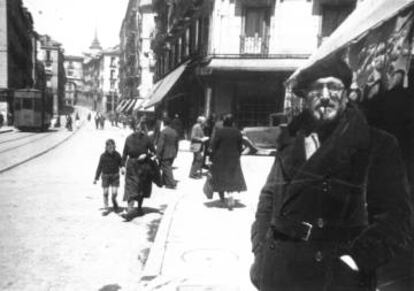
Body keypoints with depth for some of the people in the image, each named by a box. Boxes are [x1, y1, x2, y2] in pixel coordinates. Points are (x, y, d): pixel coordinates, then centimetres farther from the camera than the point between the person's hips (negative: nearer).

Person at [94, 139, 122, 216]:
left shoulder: (117, 155, -5)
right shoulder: (103, 156, -7)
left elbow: (121, 163, 5)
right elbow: (99, 167, 0)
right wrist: (96, 178, 1)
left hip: (115, 176, 0)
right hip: (105, 176, 0)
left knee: (114, 193, -6)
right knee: (105, 193, 1)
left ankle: (114, 201, 28)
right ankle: (106, 209, 15)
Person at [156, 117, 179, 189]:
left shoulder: (163, 132, -15)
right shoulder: (174, 132, 7)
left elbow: (160, 144, -17)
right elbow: (176, 144, 14)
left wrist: (158, 154, -11)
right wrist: (175, 153, 22)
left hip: (165, 154, -7)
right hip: (172, 154, 7)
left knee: (166, 169, 0)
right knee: (167, 168, 19)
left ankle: (172, 184, -2)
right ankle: (164, 181, 30)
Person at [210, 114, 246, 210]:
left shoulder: (219, 132, -11)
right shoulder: (237, 132, -1)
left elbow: (214, 146, -10)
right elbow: (240, 147, 4)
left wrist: (212, 158, -1)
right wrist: (237, 157, 15)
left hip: (220, 158, -2)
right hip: (233, 158, 2)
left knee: (220, 177, 15)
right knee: (231, 177, 8)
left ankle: (222, 197, 27)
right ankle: (230, 195, -14)